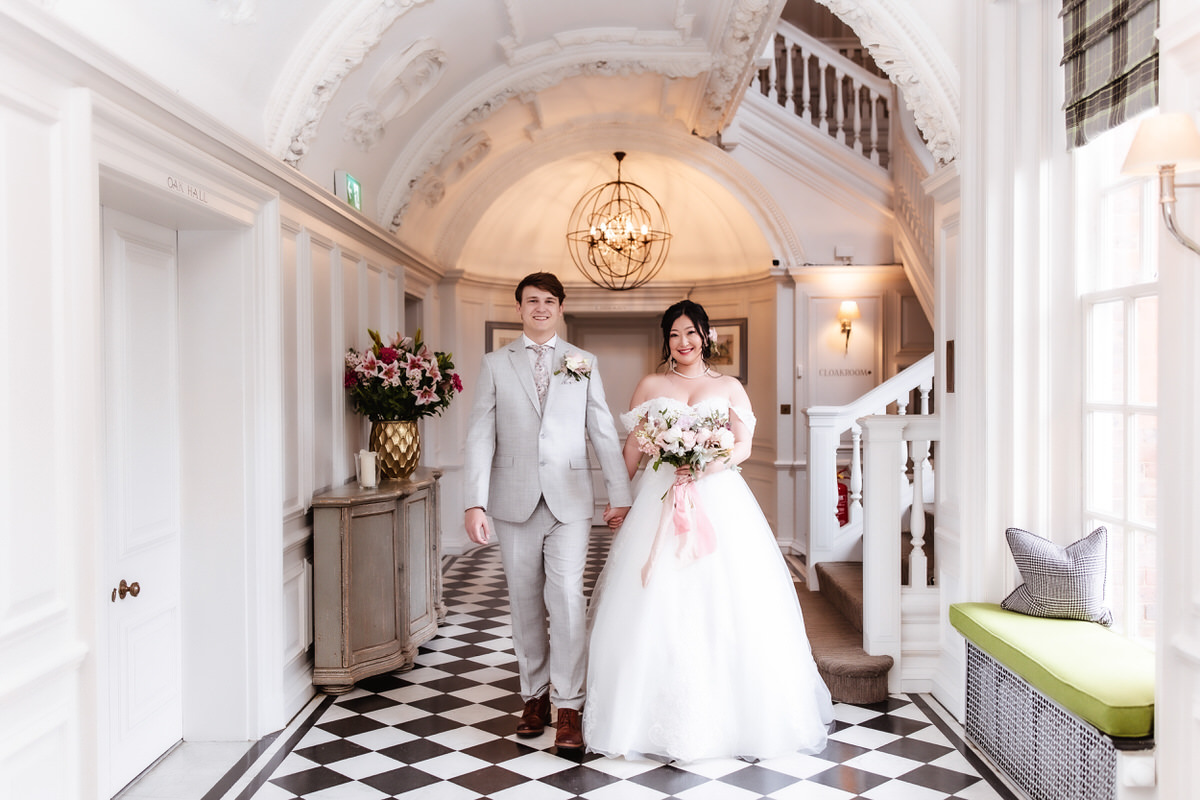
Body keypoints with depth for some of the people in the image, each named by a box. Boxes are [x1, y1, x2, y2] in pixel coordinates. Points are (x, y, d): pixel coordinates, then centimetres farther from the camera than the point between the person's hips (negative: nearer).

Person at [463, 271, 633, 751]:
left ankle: (568, 708, 2)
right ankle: (535, 697, 24)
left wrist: (621, 494, 3)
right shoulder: (495, 364, 6)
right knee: (525, 603, 9)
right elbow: (480, 436, 0)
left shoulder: (584, 363, 8)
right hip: (514, 500, 1)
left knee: (567, 599, -8)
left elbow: (603, 432, 7)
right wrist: (475, 503, -8)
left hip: (570, 500, -1)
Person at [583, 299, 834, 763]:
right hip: (661, 500, 0)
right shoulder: (650, 387, 13)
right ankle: (660, 716, 8)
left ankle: (727, 716, 10)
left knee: (725, 604, -3)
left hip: (719, 500, 0)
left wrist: (710, 463, -14)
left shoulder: (729, 387, 12)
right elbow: (632, 448, 11)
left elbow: (744, 446, 5)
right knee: (658, 605, -3)